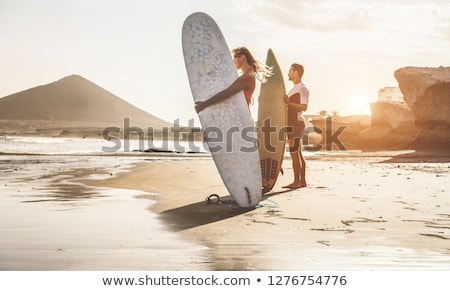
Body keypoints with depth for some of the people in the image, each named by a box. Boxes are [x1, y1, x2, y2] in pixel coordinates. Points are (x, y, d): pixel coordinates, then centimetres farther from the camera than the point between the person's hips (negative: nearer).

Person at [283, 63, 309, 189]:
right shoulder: (294, 89, 22)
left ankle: (297, 181, -9)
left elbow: (304, 107, -19)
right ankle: (302, 181, 14)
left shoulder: (302, 88, -9)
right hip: (292, 123, 10)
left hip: (296, 123, -10)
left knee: (294, 153, -10)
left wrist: (289, 103, -25)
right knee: (298, 154, 10)